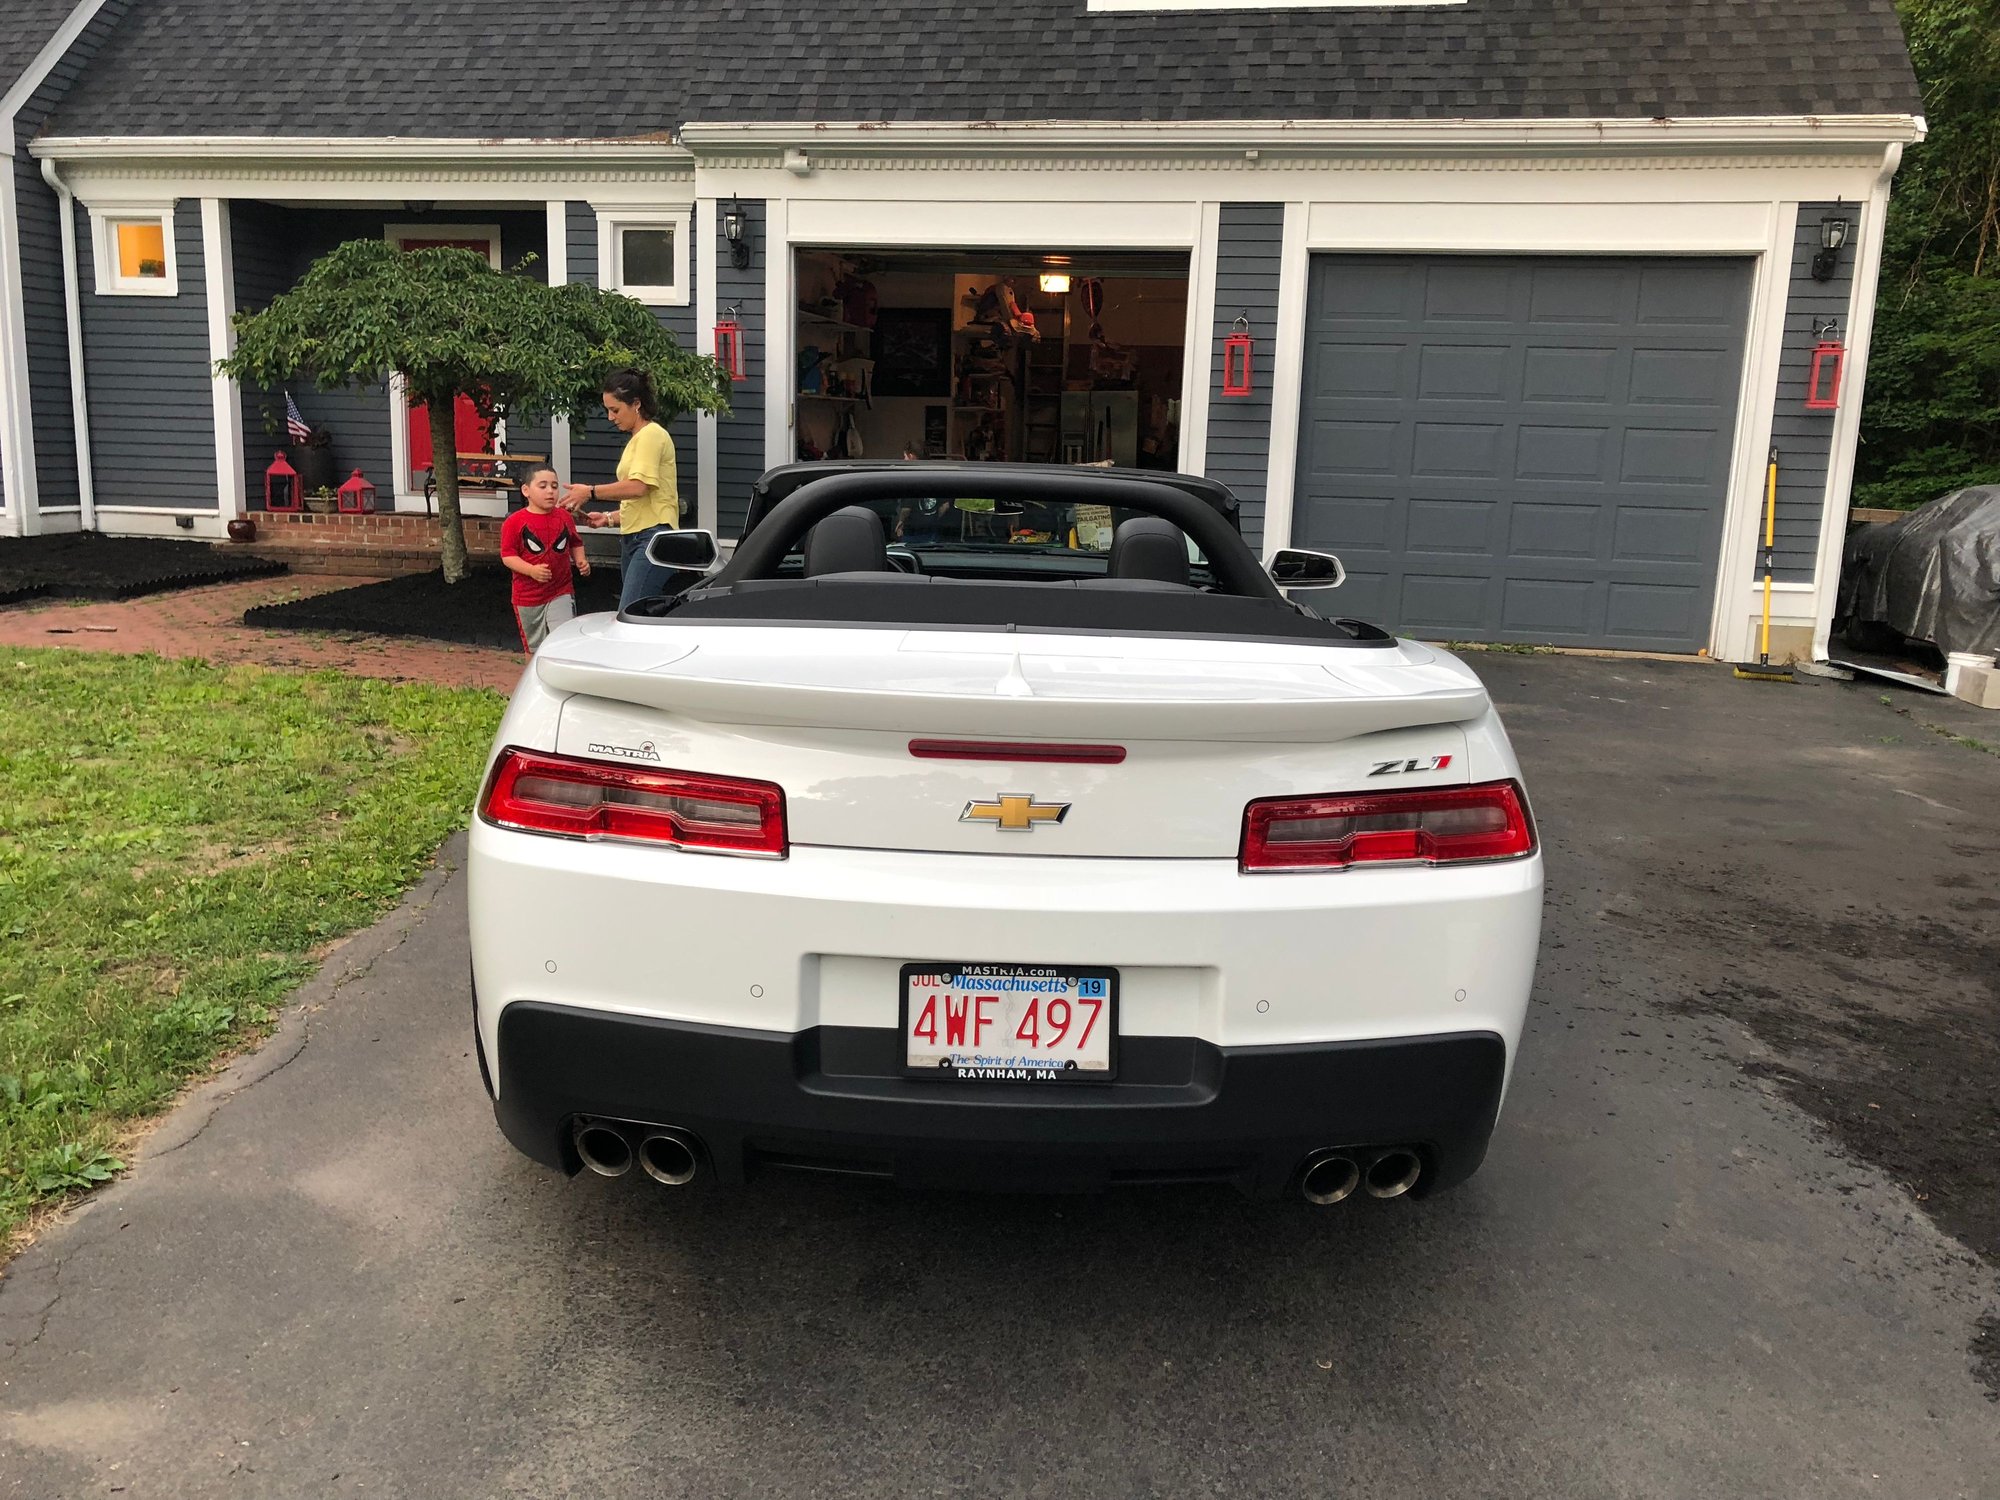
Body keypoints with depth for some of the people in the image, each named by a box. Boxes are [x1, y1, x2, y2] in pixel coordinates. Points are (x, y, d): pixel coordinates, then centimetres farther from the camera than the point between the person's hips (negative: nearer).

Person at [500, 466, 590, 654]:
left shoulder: (565, 517, 2)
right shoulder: (515, 522, -9)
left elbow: (575, 544, 16)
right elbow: (507, 555, -9)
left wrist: (580, 560, -3)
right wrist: (532, 570, -23)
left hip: (561, 593, 1)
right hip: (528, 596, -1)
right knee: (534, 649, 14)